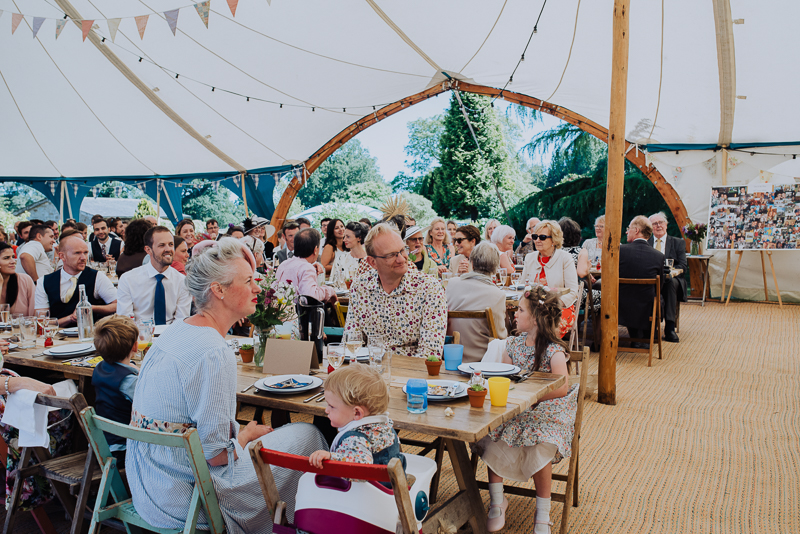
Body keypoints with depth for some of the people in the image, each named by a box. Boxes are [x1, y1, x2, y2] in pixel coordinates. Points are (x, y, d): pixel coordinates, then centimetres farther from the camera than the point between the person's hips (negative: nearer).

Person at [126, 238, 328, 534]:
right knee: (306, 434, -2)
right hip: (182, 495, -9)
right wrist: (246, 435, -2)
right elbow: (216, 453, -21)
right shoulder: (214, 353, -25)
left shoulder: (178, 329, 4)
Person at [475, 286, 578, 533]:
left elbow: (562, 388, -16)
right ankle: (497, 500, 1)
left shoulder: (553, 351, -11)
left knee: (540, 448, -30)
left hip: (545, 412, -5)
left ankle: (542, 513, -7)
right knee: (490, 438, -21)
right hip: (513, 410, 5)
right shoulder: (513, 344, 7)